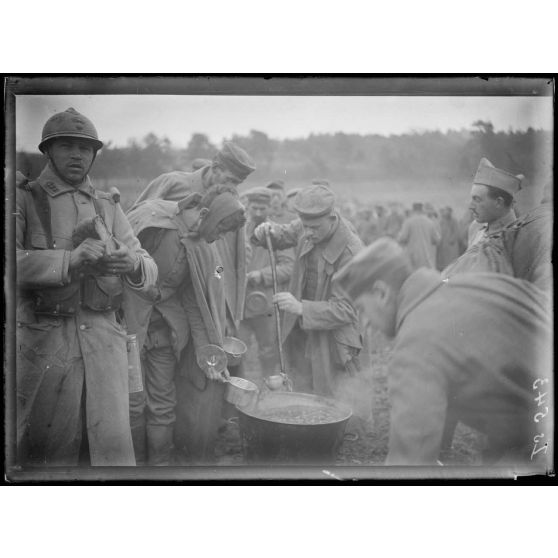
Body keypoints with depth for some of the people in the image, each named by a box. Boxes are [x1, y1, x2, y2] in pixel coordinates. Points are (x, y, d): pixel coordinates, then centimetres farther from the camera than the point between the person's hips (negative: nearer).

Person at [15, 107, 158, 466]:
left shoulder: (109, 207, 16)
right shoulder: (25, 200, 4)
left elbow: (150, 272, 7)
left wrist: (132, 264, -16)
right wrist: (72, 261, -24)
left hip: (105, 342, 3)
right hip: (44, 341, -3)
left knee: (114, 447, 1)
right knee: (48, 451, 4)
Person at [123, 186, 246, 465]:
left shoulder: (202, 250, 2)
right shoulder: (151, 217, -16)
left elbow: (197, 302, 5)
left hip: (164, 327, 5)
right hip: (128, 320, -5)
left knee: (164, 404, 7)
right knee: (134, 401, 0)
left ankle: (160, 463, 21)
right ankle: (134, 463, 19)